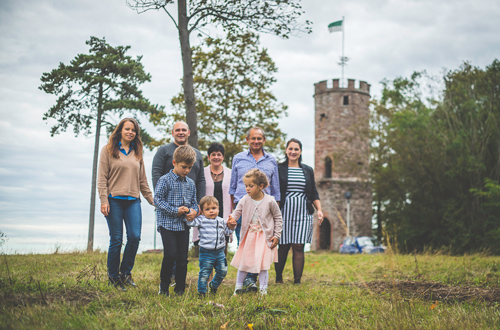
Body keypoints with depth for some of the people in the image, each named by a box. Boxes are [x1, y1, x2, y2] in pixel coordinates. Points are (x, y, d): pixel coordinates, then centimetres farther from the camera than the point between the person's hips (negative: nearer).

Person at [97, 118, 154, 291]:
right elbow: (102, 178, -1)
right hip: (114, 200, -3)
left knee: (135, 237, -7)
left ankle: (125, 273, 12)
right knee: (116, 240, -2)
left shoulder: (137, 153, 15)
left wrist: (152, 200, 14)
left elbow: (142, 180, 18)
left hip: (133, 201, 4)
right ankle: (113, 277, 12)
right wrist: (104, 200, -10)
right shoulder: (108, 150, 4)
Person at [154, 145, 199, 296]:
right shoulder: (165, 180, -6)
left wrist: (194, 211, -5)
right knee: (170, 254, -11)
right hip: (167, 224, -5)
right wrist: (175, 210, -16)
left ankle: (180, 289, 16)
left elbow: (194, 202, 18)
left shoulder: (190, 183, 12)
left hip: (184, 225, 5)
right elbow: (158, 199, -10)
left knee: (183, 257, 6)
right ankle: (164, 287, 6)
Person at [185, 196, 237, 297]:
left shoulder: (221, 221, 9)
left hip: (220, 252, 5)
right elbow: (191, 222, -16)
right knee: (204, 273, 0)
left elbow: (227, 232, 19)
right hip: (206, 253, -5)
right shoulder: (201, 220, -5)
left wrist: (230, 227, 3)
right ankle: (201, 291, 17)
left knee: (222, 271, 12)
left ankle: (213, 285, 37)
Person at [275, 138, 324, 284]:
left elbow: (314, 194, 15)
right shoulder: (279, 169, 5)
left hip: (303, 214, 2)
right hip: (284, 213, -2)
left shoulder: (308, 171, 14)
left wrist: (319, 210, 2)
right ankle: (278, 278, 19)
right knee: (283, 247, 1)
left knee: (299, 247, -3)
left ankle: (297, 281, 0)